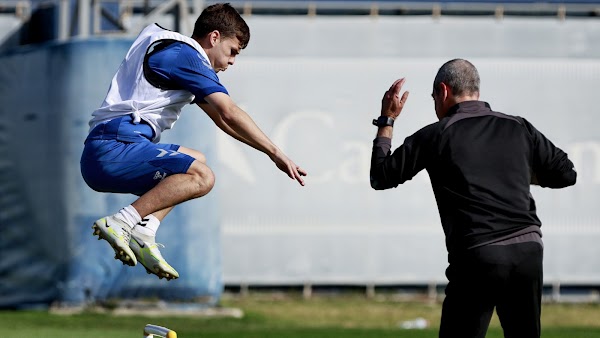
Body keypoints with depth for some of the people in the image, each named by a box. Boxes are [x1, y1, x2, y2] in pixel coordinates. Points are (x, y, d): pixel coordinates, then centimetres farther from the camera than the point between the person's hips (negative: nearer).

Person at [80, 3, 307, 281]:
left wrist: (270, 151, 27)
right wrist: (276, 153, -11)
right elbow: (230, 114, -14)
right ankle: (119, 223, -25)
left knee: (197, 161, 26)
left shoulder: (175, 54, 27)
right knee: (201, 177, -23)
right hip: (113, 149, -10)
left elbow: (221, 119, 32)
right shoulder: (186, 56, -5)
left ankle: (143, 232, 2)